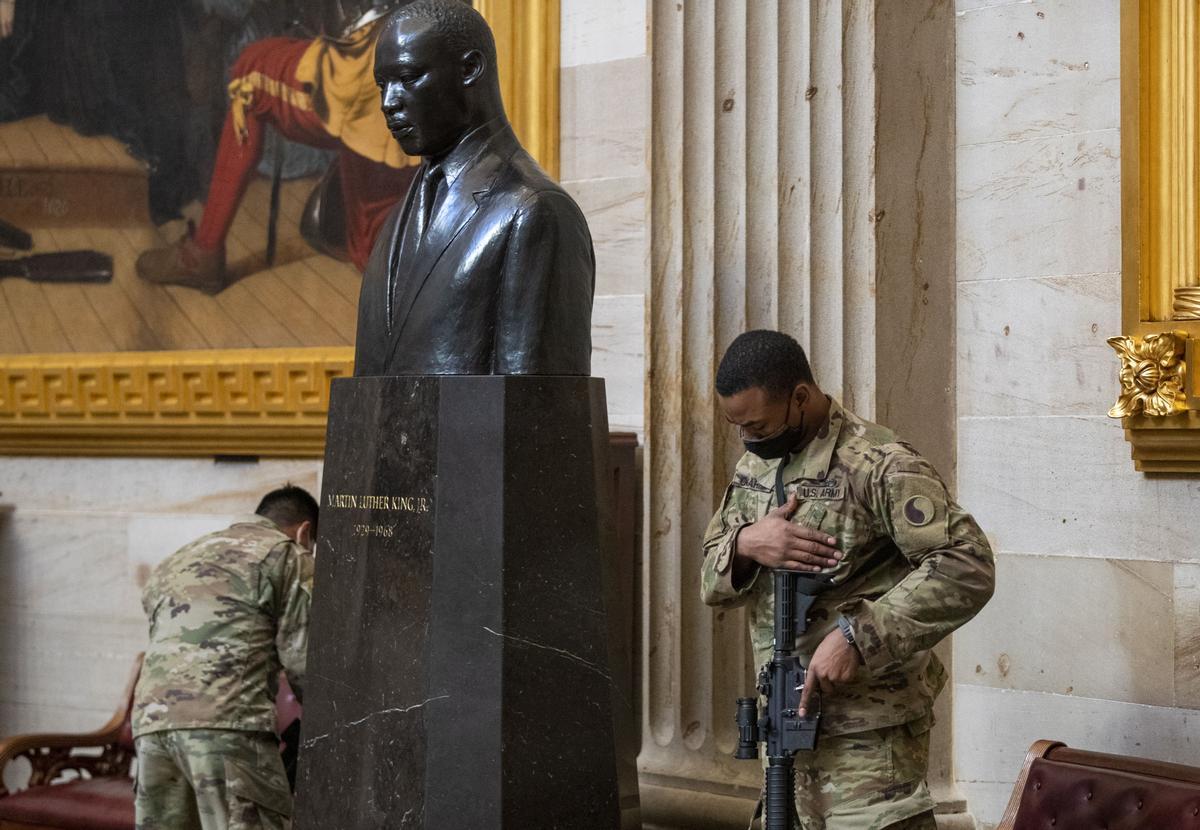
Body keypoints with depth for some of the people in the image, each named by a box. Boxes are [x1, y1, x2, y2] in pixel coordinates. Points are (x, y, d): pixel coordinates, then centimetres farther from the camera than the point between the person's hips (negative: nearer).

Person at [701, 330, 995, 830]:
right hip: (786, 721, 8)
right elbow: (714, 582, 15)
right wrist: (743, 543, -10)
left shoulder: (877, 465, -13)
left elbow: (967, 568, -20)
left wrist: (858, 637, -25)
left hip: (867, 731, -8)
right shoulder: (753, 468, 13)